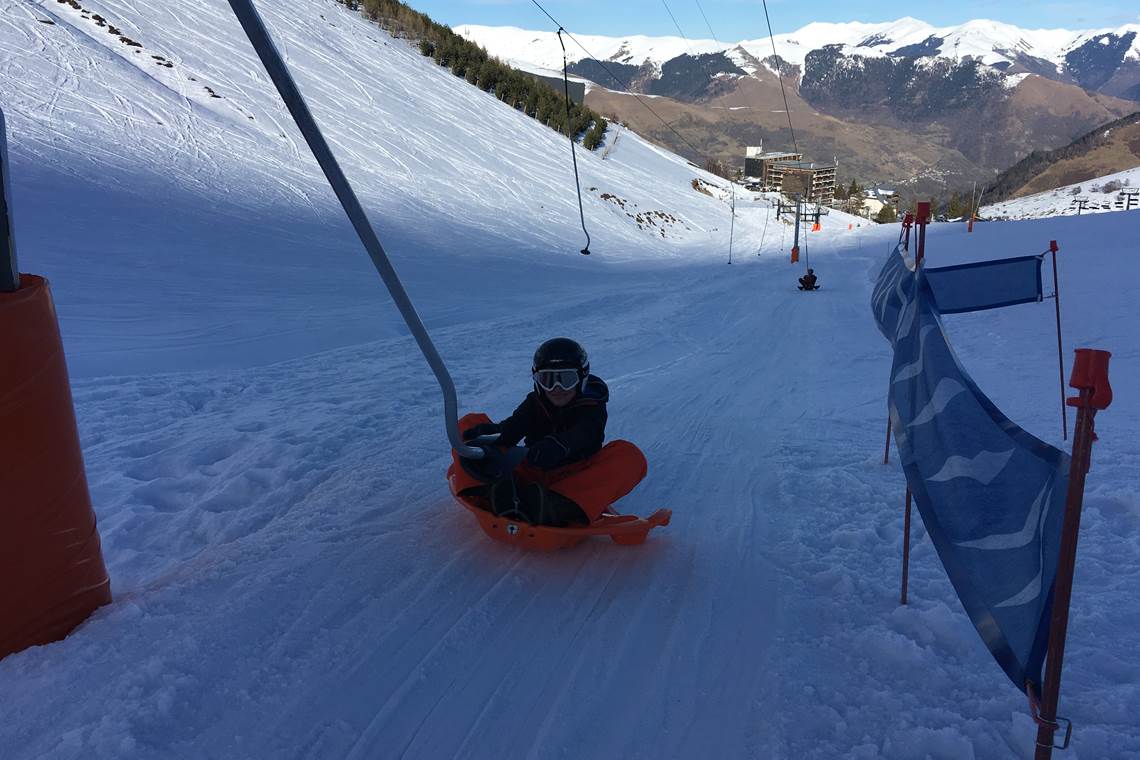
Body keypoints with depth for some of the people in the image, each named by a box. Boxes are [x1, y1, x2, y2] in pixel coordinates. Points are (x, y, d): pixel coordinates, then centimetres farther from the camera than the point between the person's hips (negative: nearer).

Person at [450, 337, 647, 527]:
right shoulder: (534, 403, 15)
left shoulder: (592, 407, 7)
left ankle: (555, 506, -49)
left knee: (632, 457, -29)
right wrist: (496, 431, -33)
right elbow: (515, 425, -7)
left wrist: (560, 444, -43)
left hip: (574, 481, -2)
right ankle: (496, 489, -44)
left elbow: (584, 434, -18)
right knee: (470, 423, -9)